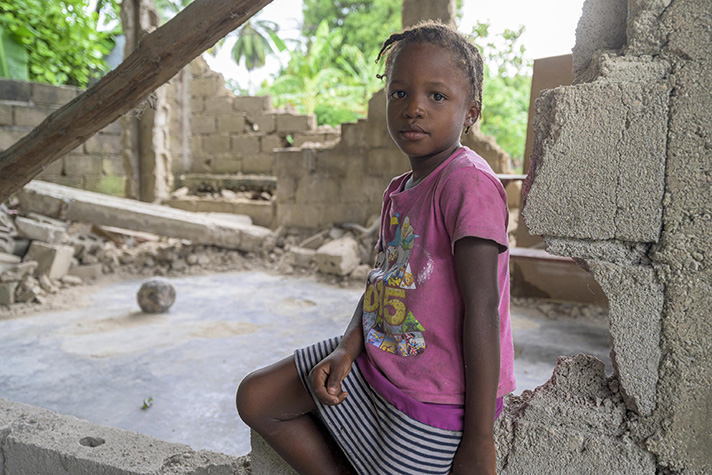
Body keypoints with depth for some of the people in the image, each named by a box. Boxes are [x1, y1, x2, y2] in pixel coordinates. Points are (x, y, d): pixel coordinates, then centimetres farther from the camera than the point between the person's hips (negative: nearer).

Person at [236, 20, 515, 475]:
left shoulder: (469, 183, -21)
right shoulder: (398, 190, 7)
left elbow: (482, 309, -23)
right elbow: (382, 281, 9)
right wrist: (348, 349, -8)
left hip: (436, 398, -8)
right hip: (377, 360, 9)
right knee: (256, 398, 11)